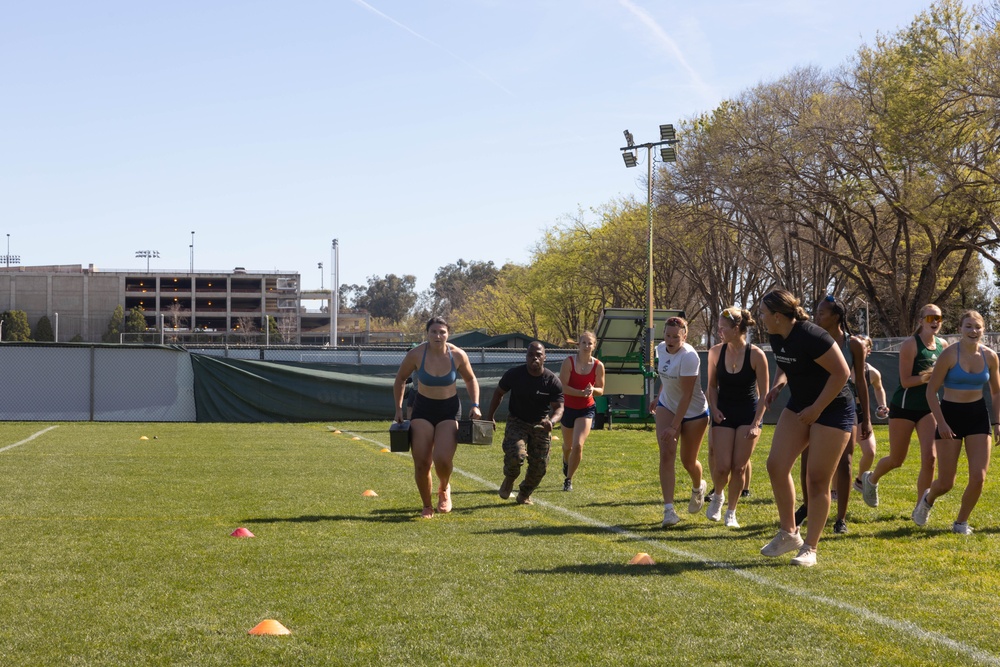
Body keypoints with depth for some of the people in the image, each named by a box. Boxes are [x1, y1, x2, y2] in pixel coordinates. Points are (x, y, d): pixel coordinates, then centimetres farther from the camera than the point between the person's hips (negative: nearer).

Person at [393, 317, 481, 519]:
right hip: (423, 409, 1)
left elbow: (471, 380, 6)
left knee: (443, 459, -19)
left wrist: (475, 405, -5)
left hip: (449, 409, -1)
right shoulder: (416, 355, -15)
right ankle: (426, 506, 17)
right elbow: (400, 378, 3)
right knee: (421, 463, -6)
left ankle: (444, 489, 15)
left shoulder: (458, 355, -13)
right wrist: (398, 408, 0)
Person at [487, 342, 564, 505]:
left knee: (539, 465, 0)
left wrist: (551, 421, -34)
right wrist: (490, 416, 0)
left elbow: (559, 407, -12)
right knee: (515, 456, -26)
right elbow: (498, 393, 3)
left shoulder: (553, 381, -13)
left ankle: (524, 495, 27)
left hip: (540, 425, 2)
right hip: (517, 422, -2)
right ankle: (509, 480, 8)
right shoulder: (514, 374, -13)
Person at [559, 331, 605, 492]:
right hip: (568, 407, 1)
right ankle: (566, 462, 56)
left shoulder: (598, 366, -9)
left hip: (587, 409, -1)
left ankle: (568, 479, 0)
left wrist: (592, 390, -22)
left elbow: (600, 390, 1)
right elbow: (562, 386, -18)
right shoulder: (569, 362, -13)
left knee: (578, 445, -17)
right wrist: (582, 392, -30)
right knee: (568, 445, 19)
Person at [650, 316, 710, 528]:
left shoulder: (688, 356, -28)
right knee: (666, 454, -14)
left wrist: (674, 426, -29)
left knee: (688, 461, 8)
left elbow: (686, 395, -28)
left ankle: (698, 487, 45)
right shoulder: (661, 349, -6)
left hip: (694, 412, -5)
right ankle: (669, 510, -19)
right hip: (667, 406, 5)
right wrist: (658, 397, 22)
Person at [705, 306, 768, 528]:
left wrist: (755, 424, -13)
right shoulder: (716, 352, -5)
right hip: (724, 413, 2)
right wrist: (714, 408, -7)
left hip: (749, 413, -2)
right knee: (722, 467, -7)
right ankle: (718, 495, 26)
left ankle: (731, 513, 13)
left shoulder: (756, 355, -15)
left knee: (739, 467, -4)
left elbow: (763, 394, -8)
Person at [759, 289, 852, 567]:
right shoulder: (777, 338, 0)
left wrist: (817, 408, -20)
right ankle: (789, 533, 12)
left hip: (832, 410, -8)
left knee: (818, 480, -5)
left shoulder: (811, 337, -26)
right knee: (776, 465, -2)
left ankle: (810, 548, 5)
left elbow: (841, 372, -23)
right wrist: (778, 383, -1)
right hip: (799, 405, 8)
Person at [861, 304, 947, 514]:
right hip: (904, 407, -5)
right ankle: (871, 480, 40)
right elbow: (906, 381, -17)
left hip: (928, 407, 5)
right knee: (897, 460, 7)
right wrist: (929, 377, -26)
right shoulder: (910, 344, -14)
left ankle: (920, 507, 2)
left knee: (930, 457, -11)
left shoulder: (943, 345, 5)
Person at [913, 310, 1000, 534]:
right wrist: (941, 423, -16)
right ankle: (928, 499, 37)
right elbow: (931, 390, -10)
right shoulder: (949, 354, -13)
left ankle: (961, 522, 15)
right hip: (950, 415, -3)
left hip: (978, 416, 3)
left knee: (978, 478, -7)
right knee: (946, 483, 1)